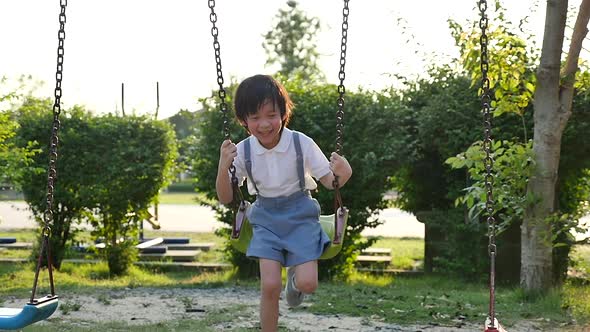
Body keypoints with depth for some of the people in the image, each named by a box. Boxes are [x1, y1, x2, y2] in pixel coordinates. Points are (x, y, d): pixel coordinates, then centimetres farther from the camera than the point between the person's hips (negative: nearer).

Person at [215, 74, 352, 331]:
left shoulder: (302, 144, -14)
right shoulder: (242, 151, -9)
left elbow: (328, 180, -6)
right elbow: (225, 199, -4)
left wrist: (342, 174, -31)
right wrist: (223, 166, -22)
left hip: (300, 215, -1)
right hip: (266, 217, 1)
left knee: (308, 283, -15)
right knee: (270, 286, -17)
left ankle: (294, 278, 23)